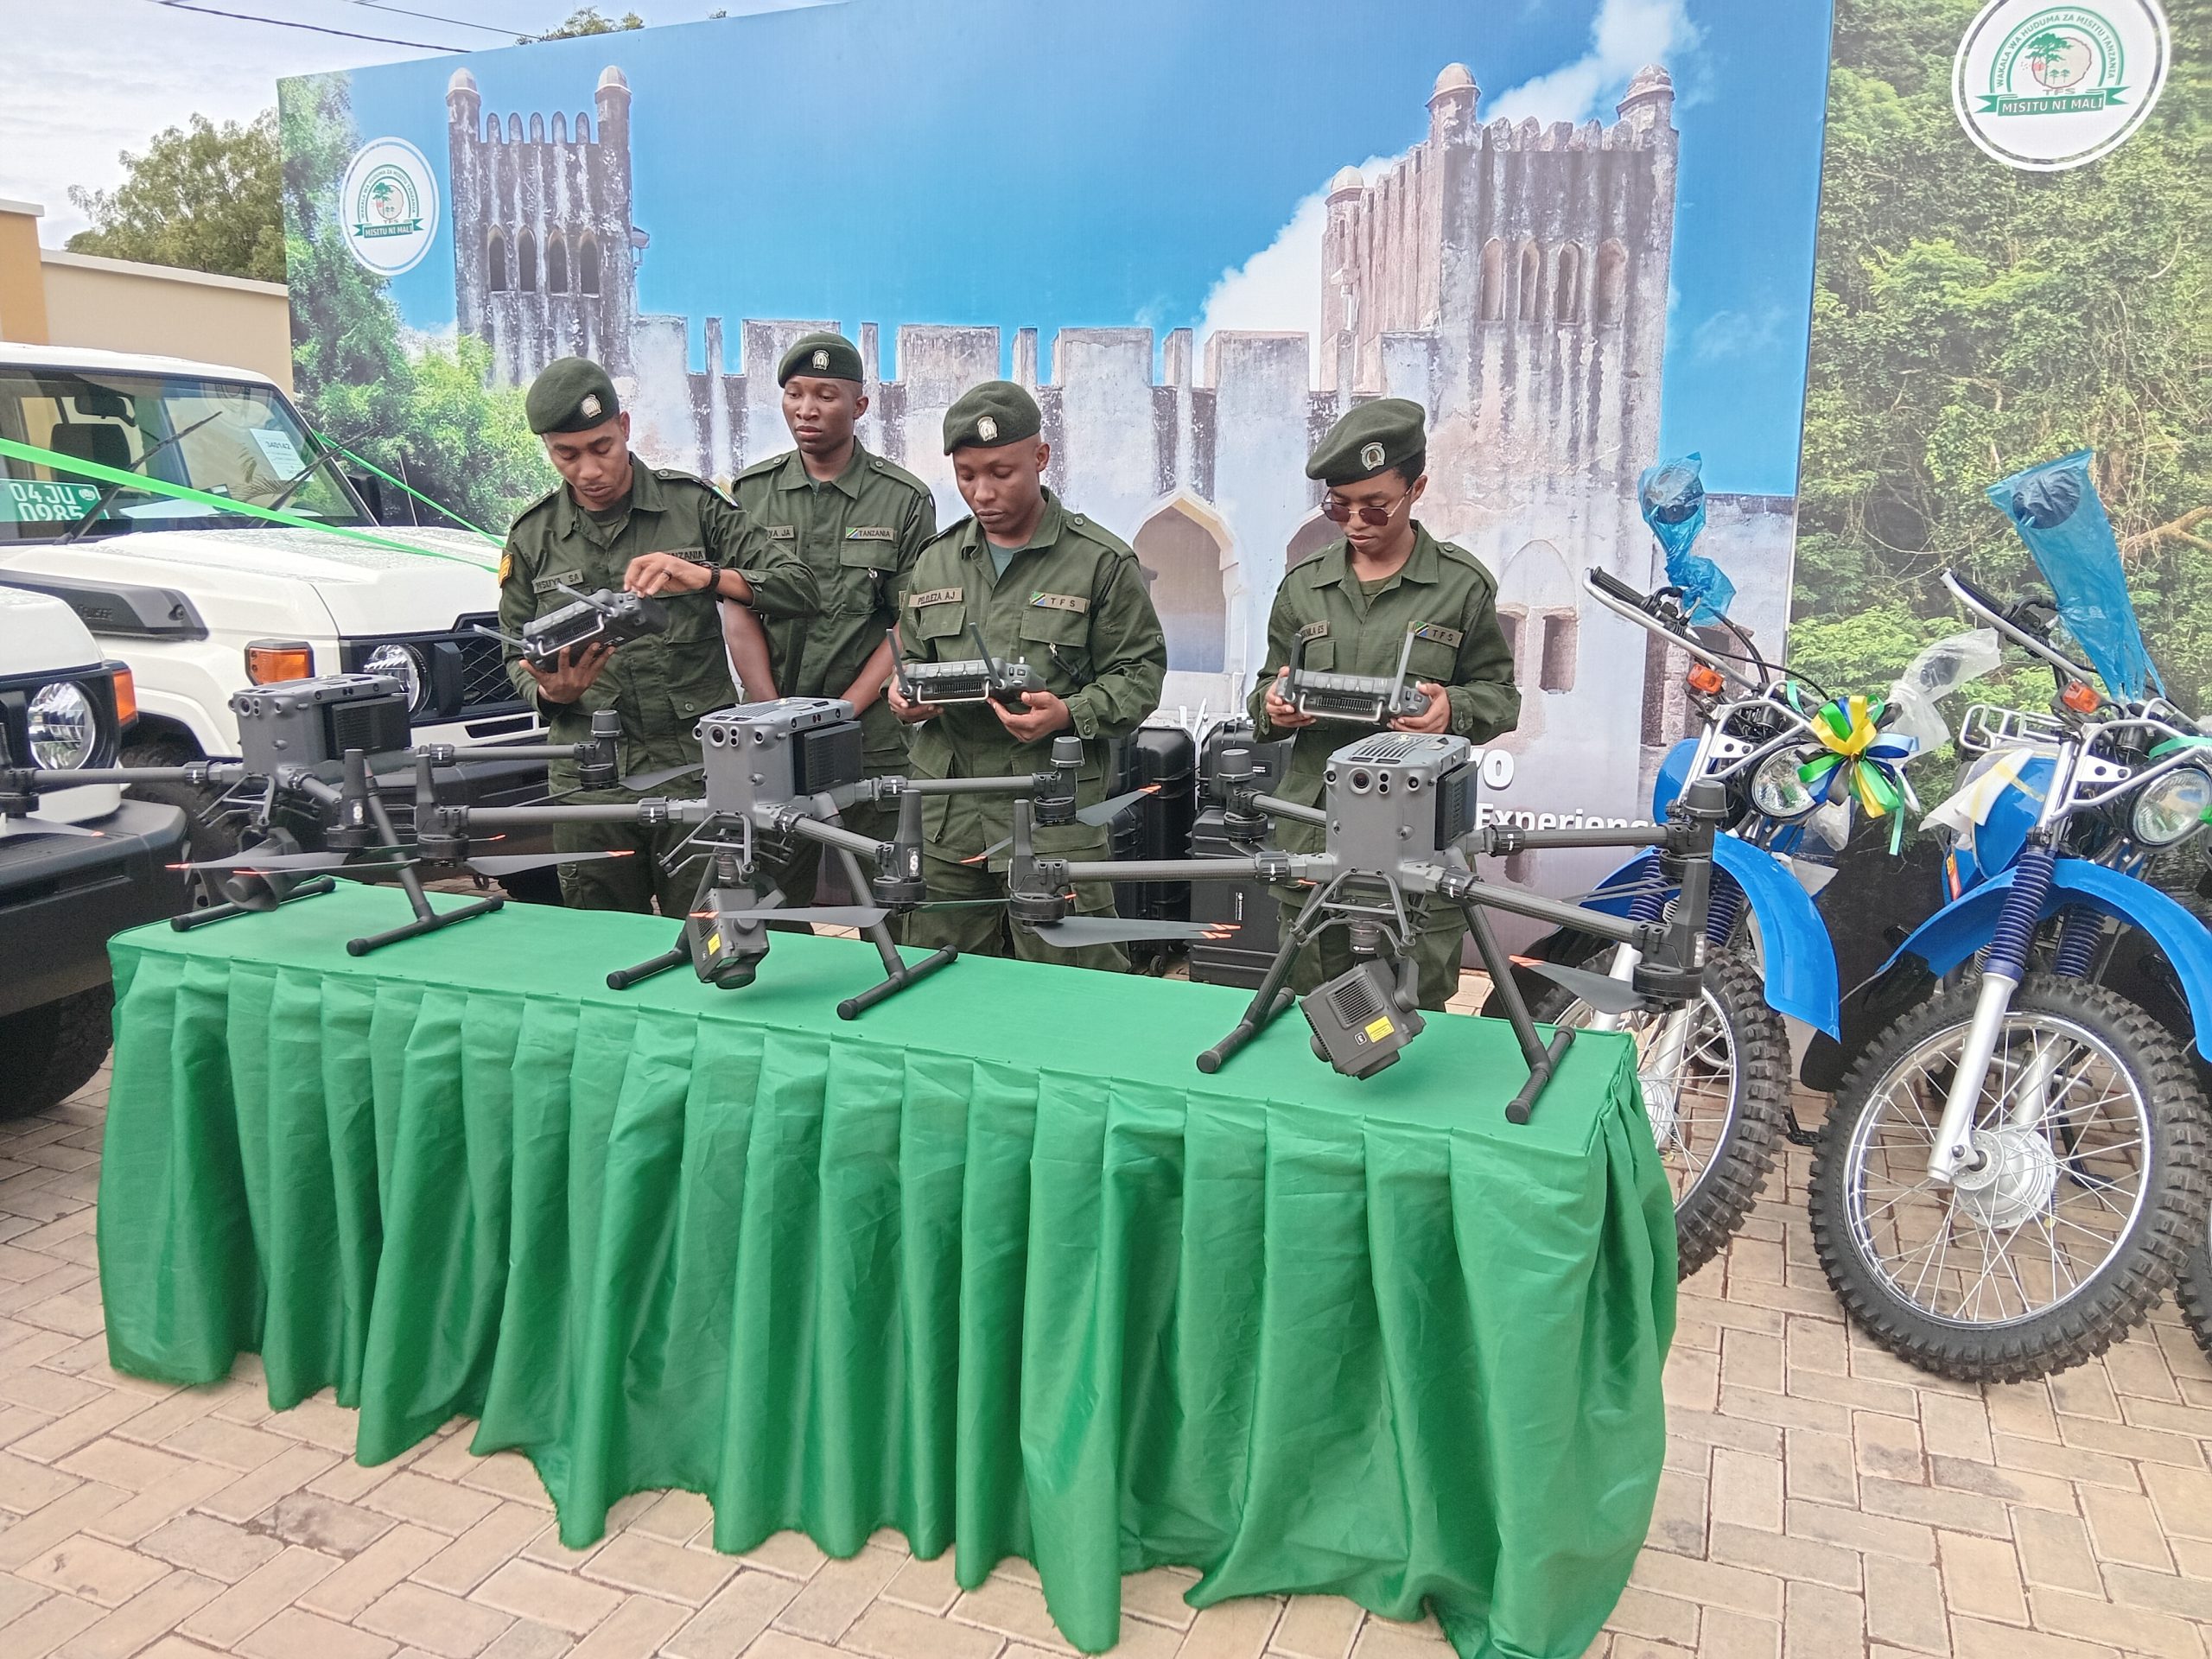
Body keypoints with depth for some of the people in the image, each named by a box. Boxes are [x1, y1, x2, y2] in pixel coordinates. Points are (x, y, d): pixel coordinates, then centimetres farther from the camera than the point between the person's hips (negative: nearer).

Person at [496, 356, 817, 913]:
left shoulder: (692, 503, 3)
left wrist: (705, 577, -18)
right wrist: (551, 693, -8)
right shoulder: (532, 536, 9)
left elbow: (796, 586, -3)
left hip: (697, 767, -2)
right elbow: (518, 655, 15)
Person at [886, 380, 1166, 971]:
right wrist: (906, 694, 0)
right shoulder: (934, 563, 14)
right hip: (945, 812, 5)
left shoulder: (1101, 562, -1)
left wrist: (1069, 715, -19)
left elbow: (1138, 673, -1)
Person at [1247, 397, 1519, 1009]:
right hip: (1313, 833, 3)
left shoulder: (1462, 585, 3)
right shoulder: (1302, 586, 12)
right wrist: (1272, 707, -6)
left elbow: (1500, 694, 6)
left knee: (1416, 1008, 2)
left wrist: (1454, 710, -16)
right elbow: (1267, 690, 19)